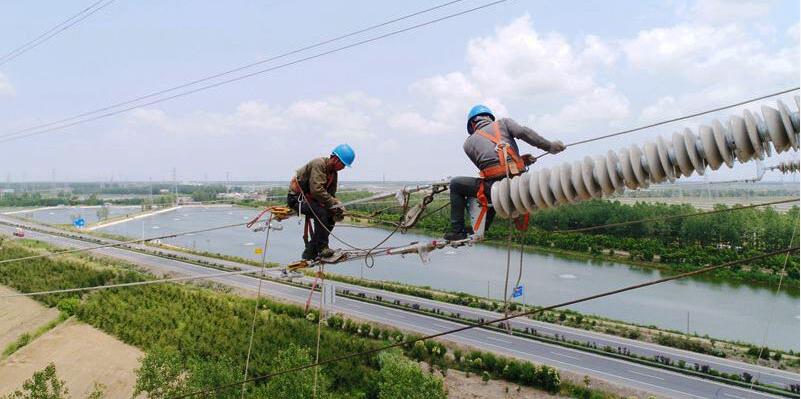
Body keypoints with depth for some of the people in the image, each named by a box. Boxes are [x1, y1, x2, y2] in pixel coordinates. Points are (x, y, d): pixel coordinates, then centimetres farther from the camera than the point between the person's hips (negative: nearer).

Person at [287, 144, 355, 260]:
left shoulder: (333, 173, 7)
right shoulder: (318, 164, -22)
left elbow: (331, 195, 9)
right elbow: (317, 190, -32)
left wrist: (337, 208, -11)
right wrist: (334, 204, -28)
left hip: (308, 198, 9)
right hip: (296, 198, -9)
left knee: (331, 218, -2)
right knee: (321, 212, -30)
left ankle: (310, 252, 4)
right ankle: (322, 247, -17)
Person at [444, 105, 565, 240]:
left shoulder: (468, 143, 16)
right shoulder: (503, 123, 16)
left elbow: (485, 166, 15)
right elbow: (524, 132, -3)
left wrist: (519, 159, 18)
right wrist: (550, 146, 2)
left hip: (493, 188, -3)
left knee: (455, 184, 20)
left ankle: (458, 231, 18)